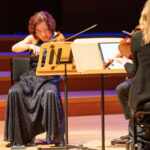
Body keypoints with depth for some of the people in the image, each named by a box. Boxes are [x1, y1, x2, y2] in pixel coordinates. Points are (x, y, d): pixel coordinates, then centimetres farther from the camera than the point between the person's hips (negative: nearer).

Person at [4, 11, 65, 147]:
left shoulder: (58, 40, 4)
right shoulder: (33, 39, 11)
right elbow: (14, 48, -4)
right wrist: (31, 46, -21)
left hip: (50, 79, -3)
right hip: (31, 78, 3)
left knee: (51, 93, -37)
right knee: (14, 92, -27)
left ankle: (57, 137, -25)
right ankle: (19, 137, -17)